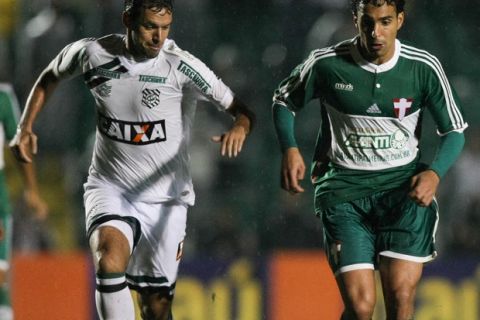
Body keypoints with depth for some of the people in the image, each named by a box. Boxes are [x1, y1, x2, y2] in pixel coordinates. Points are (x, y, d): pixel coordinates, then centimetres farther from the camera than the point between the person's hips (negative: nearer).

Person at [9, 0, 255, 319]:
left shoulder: (181, 66, -14)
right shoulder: (92, 53, -6)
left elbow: (242, 110, -13)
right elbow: (49, 79, 16)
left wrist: (239, 128, -36)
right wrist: (25, 128, 5)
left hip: (165, 197, 0)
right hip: (109, 188, 0)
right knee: (110, 261, -31)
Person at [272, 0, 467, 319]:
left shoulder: (424, 68, -3)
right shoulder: (326, 64, -4)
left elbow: (454, 130, 8)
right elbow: (284, 101, 14)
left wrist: (434, 173, -11)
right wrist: (290, 150, -4)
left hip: (404, 185, 1)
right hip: (345, 187, -1)